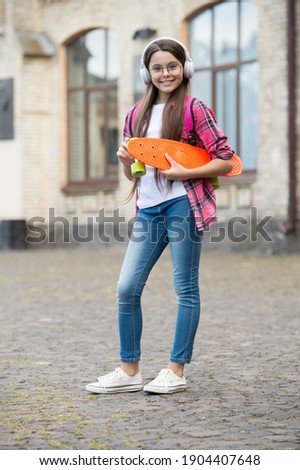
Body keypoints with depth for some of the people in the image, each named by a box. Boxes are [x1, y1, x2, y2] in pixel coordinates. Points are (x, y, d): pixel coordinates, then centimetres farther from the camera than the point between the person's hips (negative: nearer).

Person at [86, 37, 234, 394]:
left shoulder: (194, 109, -2)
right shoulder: (137, 115, 15)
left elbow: (225, 161, -5)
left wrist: (183, 173, -16)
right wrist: (126, 160, -1)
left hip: (183, 204, -6)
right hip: (148, 209, 6)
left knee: (185, 287, 1)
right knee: (127, 288, 1)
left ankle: (176, 371, 9)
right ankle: (129, 371, 11)